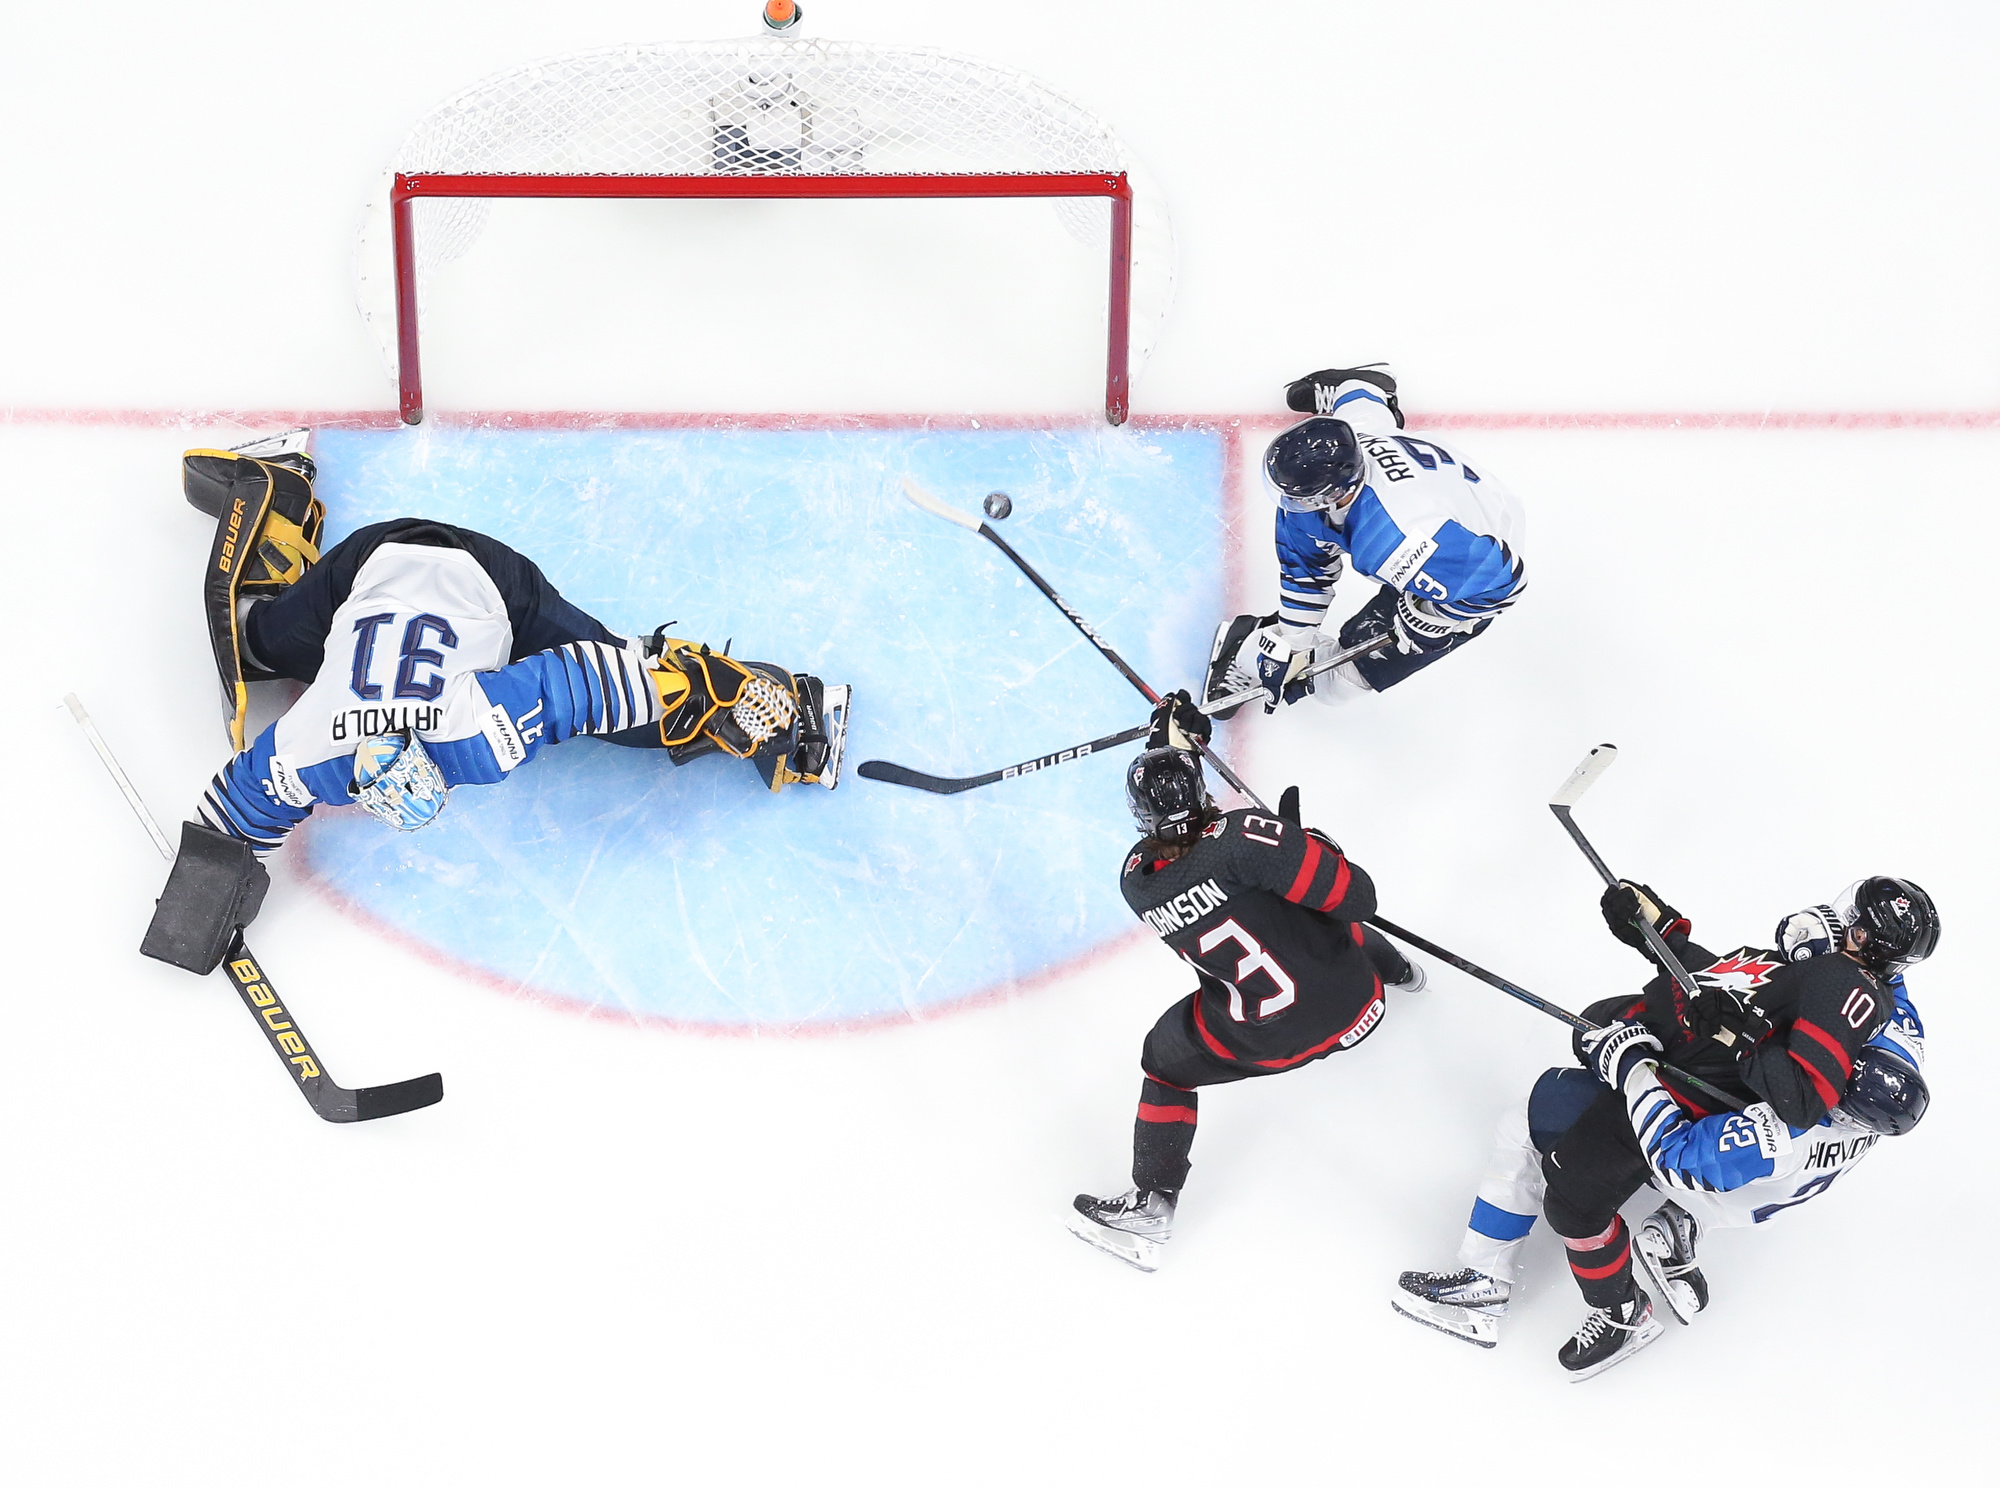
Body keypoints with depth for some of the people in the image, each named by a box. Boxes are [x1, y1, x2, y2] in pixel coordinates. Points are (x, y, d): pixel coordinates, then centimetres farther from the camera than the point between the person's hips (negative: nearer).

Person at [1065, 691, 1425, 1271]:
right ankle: (1398, 971, 72)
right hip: (1354, 1003, 1)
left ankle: (1150, 1207, 23)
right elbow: (1354, 897, -24)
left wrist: (1167, 737, 15)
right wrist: (1321, 847, -3)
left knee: (1166, 1061, 24)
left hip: (1267, 1039, -1)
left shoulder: (1137, 881, -11)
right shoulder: (1244, 837, -25)